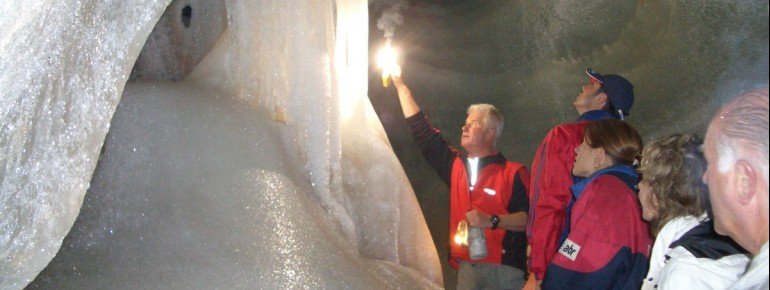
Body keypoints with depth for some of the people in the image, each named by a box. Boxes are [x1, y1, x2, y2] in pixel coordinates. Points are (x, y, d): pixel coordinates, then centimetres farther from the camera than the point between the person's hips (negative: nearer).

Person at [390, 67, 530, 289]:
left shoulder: (514, 173, -4)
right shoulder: (456, 165, 12)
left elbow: (529, 217, -11)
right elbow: (422, 130, 15)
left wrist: (492, 220, -23)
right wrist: (400, 85, 17)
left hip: (503, 268, -5)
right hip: (466, 266, 5)